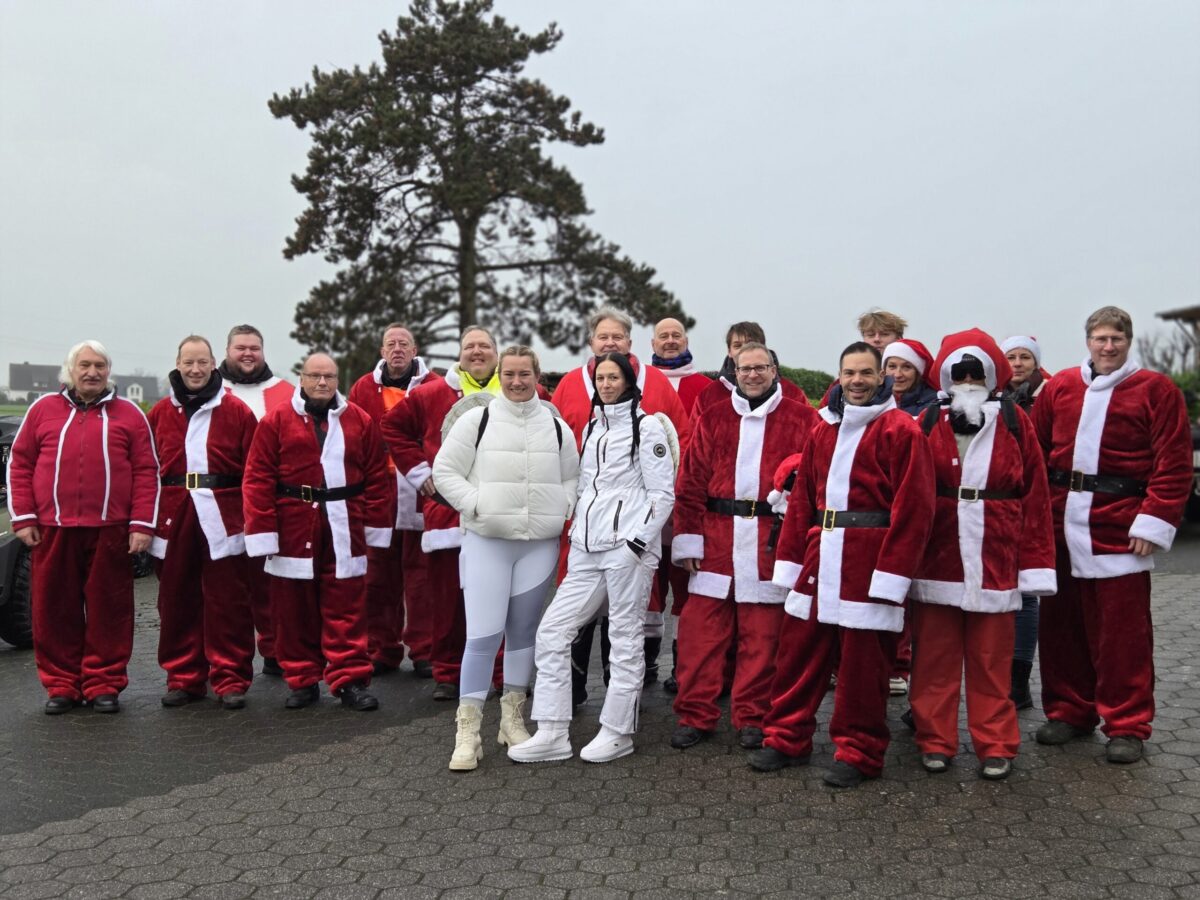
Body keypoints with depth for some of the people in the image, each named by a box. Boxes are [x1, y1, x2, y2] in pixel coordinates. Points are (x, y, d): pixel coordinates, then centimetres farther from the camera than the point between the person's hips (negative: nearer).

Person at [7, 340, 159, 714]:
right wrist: (23, 518, 2)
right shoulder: (43, 409, 10)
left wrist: (142, 525, -5)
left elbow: (147, 472, 2)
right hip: (52, 530, 2)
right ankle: (61, 685, 19)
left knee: (108, 611, 3)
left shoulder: (128, 414, 7)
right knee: (54, 611, 7)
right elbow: (19, 464, 10)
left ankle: (103, 684, 14)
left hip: (110, 532, -1)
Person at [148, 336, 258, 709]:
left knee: (227, 603, 1)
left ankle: (230, 680, 9)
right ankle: (183, 678, 20)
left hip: (223, 519, -3)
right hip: (173, 520, 3)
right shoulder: (160, 412, 9)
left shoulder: (236, 411, 1)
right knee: (177, 601, 9)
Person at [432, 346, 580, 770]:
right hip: (487, 542, -3)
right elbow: (444, 470, -1)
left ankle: (512, 718, 26)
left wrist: (564, 508, -1)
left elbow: (573, 478, 17)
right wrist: (476, 505, -11)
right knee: (483, 635, -8)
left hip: (540, 544, 3)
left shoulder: (556, 427, 8)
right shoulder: (477, 420, -1)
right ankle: (467, 731, 1)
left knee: (524, 631, 12)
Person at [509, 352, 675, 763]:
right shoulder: (592, 429, 18)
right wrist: (577, 530, 14)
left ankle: (618, 732, 14)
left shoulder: (645, 426, -2)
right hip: (587, 548, 7)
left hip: (627, 547, -7)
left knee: (625, 640, 1)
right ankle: (552, 733, 8)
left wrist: (638, 541, -12)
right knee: (552, 631, 2)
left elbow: (663, 493, -6)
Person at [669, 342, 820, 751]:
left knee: (761, 638, 5)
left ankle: (752, 719, 18)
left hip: (770, 543, -2)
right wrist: (689, 540, -1)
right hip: (716, 541, 2)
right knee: (700, 631, 2)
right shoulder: (713, 419, 10)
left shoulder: (802, 420, 5)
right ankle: (695, 716, 14)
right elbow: (691, 483, 6)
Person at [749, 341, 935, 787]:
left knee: (861, 663, 3)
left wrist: (891, 571, -16)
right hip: (819, 559, 6)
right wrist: (792, 560, 7)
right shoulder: (823, 430, 13)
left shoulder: (901, 430, -5)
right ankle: (786, 739, 24)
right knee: (798, 651, 10)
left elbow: (913, 507, -11)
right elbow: (802, 499, 13)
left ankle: (858, 753, 18)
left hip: (868, 563, -6)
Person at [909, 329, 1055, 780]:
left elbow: (1035, 496, 2)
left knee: (991, 658, 9)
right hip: (936, 558, 0)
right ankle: (935, 740, 20)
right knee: (935, 655, 8)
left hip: (994, 560, 0)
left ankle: (995, 745, 21)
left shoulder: (1014, 423, 2)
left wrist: (1035, 565, -1)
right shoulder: (928, 423, 1)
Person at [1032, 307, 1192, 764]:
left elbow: (1173, 465, -4)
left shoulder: (1156, 390, 0)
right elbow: (1036, 451, 10)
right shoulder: (1059, 387, 9)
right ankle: (1069, 711, 24)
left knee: (1122, 632, 1)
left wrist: (1153, 523, -11)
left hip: (1118, 528, -3)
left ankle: (1126, 726, 14)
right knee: (1062, 624, 10)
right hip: (1061, 525, 4)